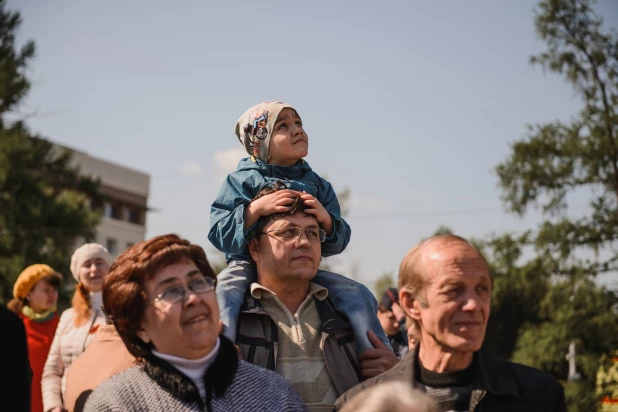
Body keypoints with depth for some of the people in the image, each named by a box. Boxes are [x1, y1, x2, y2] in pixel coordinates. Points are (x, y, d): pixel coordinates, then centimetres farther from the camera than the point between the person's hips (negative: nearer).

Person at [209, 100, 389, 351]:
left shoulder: (317, 185, 12)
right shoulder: (242, 180, 1)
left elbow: (335, 245, 8)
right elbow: (219, 233, -11)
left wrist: (326, 219, -14)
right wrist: (256, 209, -24)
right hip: (250, 264, -3)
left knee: (359, 294, -8)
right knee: (224, 293, -35)